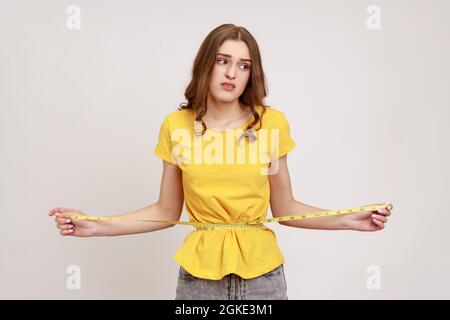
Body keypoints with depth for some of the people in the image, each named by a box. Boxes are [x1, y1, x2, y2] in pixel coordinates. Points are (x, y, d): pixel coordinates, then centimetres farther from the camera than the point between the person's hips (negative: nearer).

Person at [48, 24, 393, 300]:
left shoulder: (272, 122, -5)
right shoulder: (176, 125, -3)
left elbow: (283, 208, 2)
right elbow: (167, 211, 3)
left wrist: (348, 219, -10)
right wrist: (96, 227, -5)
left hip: (261, 273, 0)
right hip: (199, 272, 1)